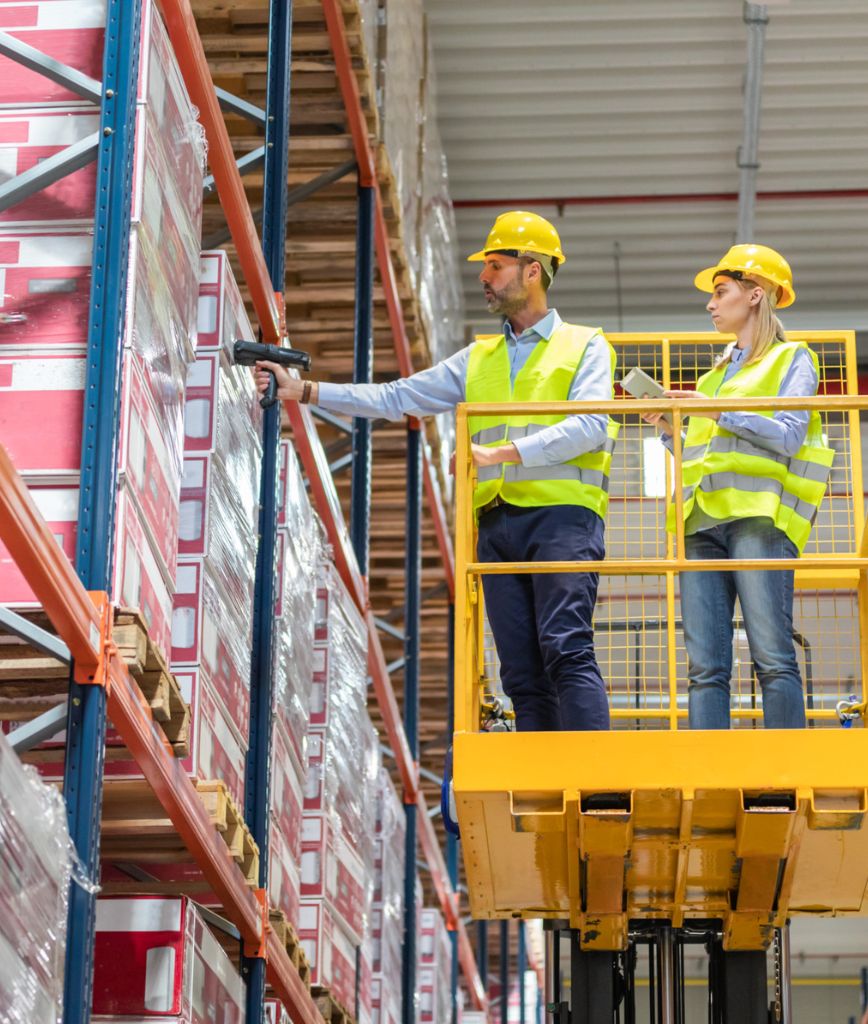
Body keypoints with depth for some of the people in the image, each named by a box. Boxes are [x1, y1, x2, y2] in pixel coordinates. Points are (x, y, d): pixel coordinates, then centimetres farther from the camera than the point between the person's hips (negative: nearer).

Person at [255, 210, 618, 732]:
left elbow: (591, 426, -8)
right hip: (497, 522, 6)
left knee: (566, 651, -19)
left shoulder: (585, 346, 8)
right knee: (522, 671, 0)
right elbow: (395, 399, 20)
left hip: (561, 515, -6)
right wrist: (304, 391, 12)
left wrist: (502, 452, -16)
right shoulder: (477, 359, 24)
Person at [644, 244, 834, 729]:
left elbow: (788, 435, -6)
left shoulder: (792, 360, 10)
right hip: (703, 520, 6)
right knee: (705, 666, -4)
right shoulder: (718, 373, 29)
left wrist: (720, 412, -10)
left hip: (757, 514, -6)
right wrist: (670, 430, 11)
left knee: (773, 657, -14)